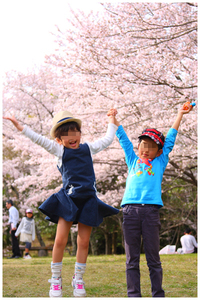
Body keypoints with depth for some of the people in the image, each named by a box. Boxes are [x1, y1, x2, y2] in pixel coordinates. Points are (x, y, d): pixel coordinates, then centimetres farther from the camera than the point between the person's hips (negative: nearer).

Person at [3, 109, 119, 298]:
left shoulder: (88, 148, 14)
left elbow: (107, 140, 27)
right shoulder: (59, 150, 6)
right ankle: (56, 279, 9)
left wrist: (111, 122, 35)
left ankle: (78, 279, 20)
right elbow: (39, 139, -2)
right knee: (60, 241, -7)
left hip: (88, 200, 2)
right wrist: (20, 127, -10)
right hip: (68, 199, -2)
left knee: (83, 242, 5)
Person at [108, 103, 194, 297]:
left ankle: (158, 295, 5)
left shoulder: (159, 163, 20)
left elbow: (170, 140, 24)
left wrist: (180, 114, 28)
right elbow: (123, 139, 30)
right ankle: (133, 295, 4)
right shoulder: (133, 161, 22)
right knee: (132, 259, 2)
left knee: (153, 258, 1)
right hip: (130, 210, 1)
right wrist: (113, 119, 35)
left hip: (151, 210, -1)